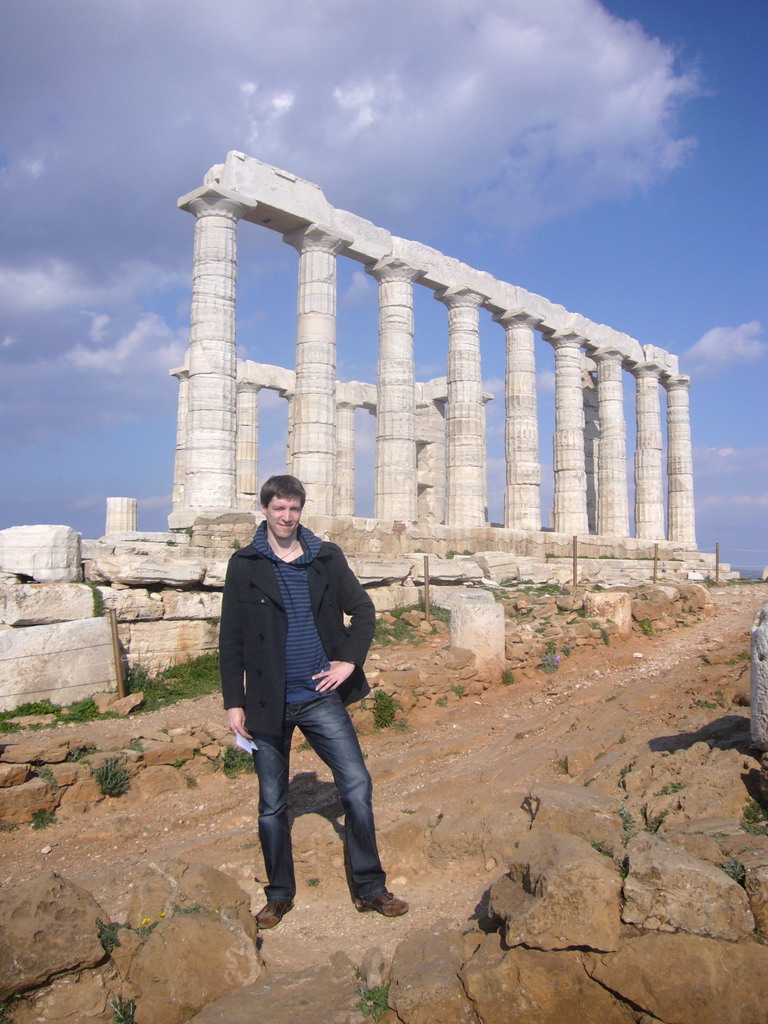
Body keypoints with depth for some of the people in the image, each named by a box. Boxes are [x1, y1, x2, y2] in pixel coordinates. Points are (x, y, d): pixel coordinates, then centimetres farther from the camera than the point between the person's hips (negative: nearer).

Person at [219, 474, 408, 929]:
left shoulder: (327, 558, 3)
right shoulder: (245, 566, 0)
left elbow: (363, 610, 8)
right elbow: (231, 638, 0)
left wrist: (350, 660, -5)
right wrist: (234, 702, -3)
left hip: (321, 697, 1)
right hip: (268, 702, -1)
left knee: (358, 787, -2)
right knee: (272, 805, 10)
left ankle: (370, 887, 14)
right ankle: (280, 894, 27)